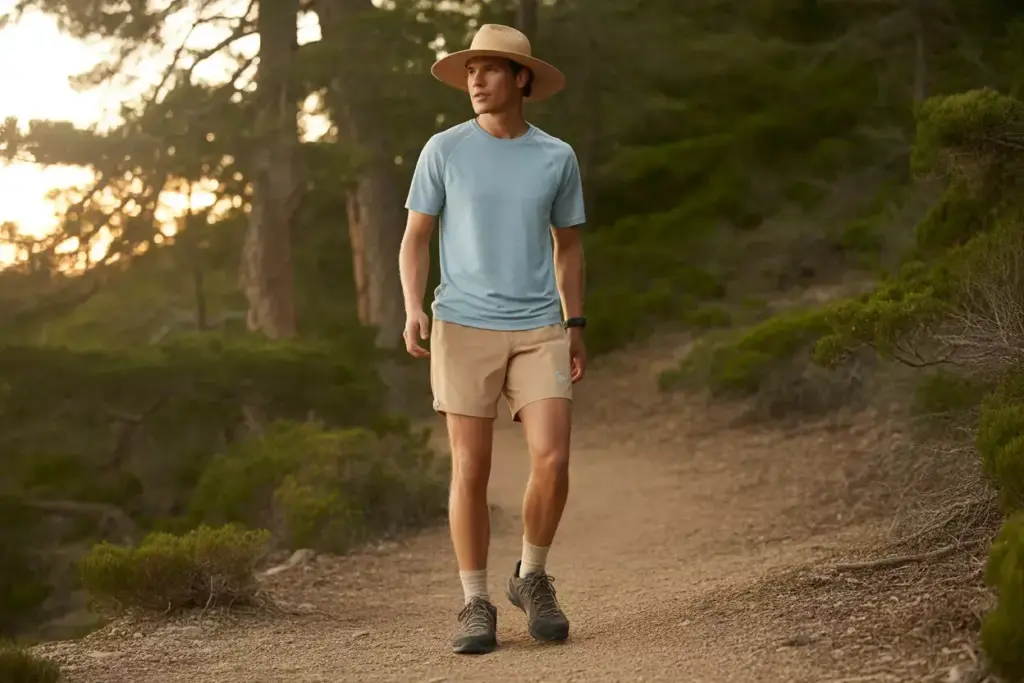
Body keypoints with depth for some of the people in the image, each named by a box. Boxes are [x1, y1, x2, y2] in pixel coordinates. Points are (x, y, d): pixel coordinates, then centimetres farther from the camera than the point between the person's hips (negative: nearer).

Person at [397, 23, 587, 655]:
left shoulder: (558, 157, 6)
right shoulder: (444, 150, 2)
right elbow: (416, 237, 4)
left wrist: (576, 330, 10)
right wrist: (414, 308, -11)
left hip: (539, 331, 1)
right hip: (464, 328, -1)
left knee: (552, 460, -11)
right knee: (471, 471, -2)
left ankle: (532, 578, 12)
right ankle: (477, 605, 10)